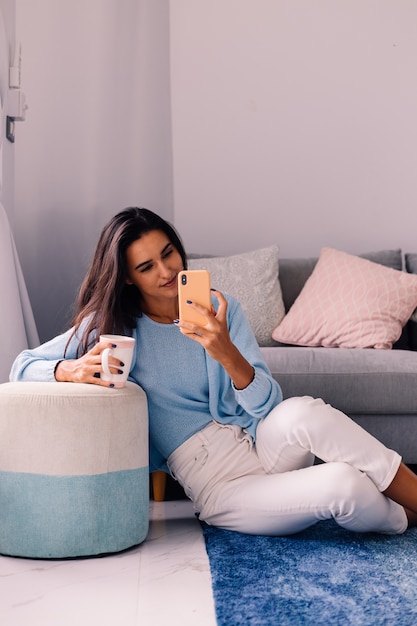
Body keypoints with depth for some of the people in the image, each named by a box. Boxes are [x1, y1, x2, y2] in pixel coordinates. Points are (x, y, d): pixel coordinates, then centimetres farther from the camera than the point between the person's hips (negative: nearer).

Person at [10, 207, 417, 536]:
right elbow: (23, 367, -1)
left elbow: (268, 405, -6)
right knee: (345, 485, -32)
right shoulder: (112, 325, -1)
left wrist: (225, 353, -28)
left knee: (304, 413, -36)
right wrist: (72, 369, -24)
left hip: (263, 444, 3)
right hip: (217, 483, -3)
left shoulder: (218, 308, 2)